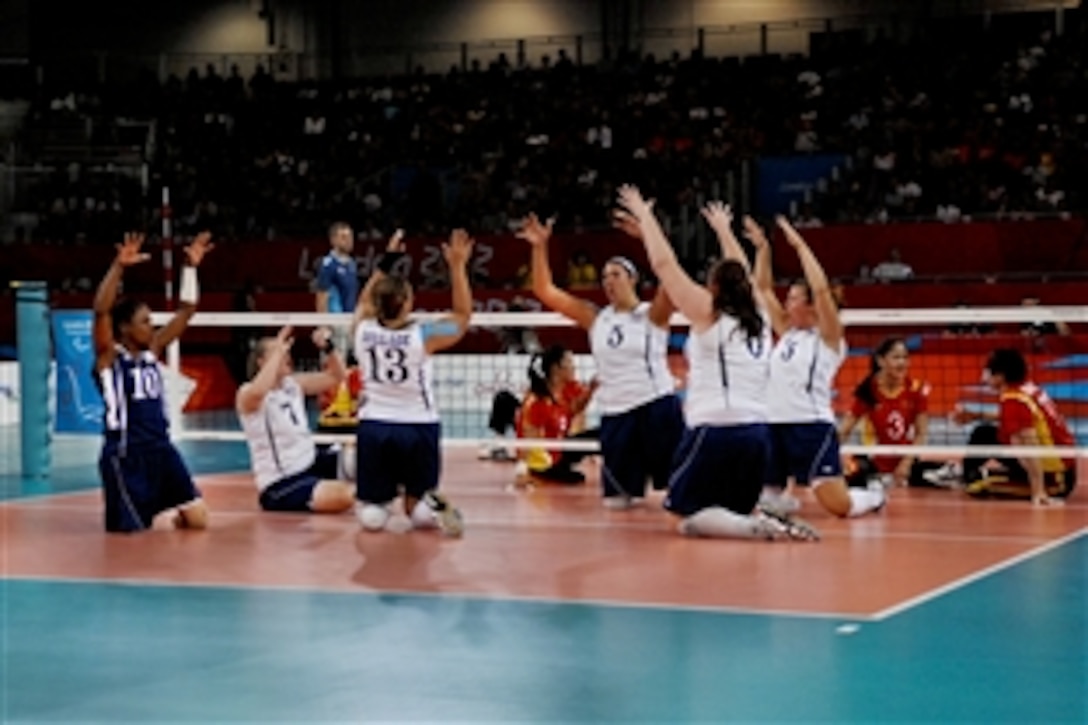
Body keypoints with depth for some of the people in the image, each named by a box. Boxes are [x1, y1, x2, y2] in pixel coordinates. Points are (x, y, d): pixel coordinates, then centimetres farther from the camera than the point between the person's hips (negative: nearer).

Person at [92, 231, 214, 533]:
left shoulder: (152, 349, 10)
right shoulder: (108, 355, -7)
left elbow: (186, 310, 12)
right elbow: (101, 310, -24)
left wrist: (191, 266, 4)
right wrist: (119, 266, -33)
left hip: (161, 449, 6)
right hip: (125, 454, -6)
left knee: (197, 519, 0)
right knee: (133, 534, -8)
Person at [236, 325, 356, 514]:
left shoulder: (294, 384, 8)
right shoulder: (247, 394, -14)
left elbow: (337, 376, 10)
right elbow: (257, 393, -40)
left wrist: (328, 347, -8)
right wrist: (278, 353, -33)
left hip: (311, 463, 8)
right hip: (280, 485, -8)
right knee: (343, 497, -31)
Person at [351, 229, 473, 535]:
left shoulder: (363, 330, -9)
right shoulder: (422, 337, -17)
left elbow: (365, 301, 15)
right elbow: (463, 315, -1)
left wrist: (386, 261, 18)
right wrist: (458, 266, -6)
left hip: (374, 427, 2)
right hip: (417, 428, -2)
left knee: (372, 514, 11)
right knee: (417, 505, 15)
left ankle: (371, 505, -23)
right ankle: (432, 506, -19)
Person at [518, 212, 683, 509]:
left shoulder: (652, 315, -2)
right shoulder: (595, 318, 10)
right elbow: (545, 290, 7)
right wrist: (539, 247, -6)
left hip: (656, 409, -5)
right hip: (614, 415, 5)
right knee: (617, 500, 9)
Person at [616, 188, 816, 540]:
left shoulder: (709, 314, 0)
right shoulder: (759, 319, 14)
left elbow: (663, 263, 2)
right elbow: (739, 276, 33)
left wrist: (644, 215, 14)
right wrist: (722, 229, 45)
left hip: (715, 431, -6)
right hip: (757, 434, 6)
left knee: (687, 517, 1)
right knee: (732, 512, 19)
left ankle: (759, 525, -22)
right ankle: (769, 520, -10)